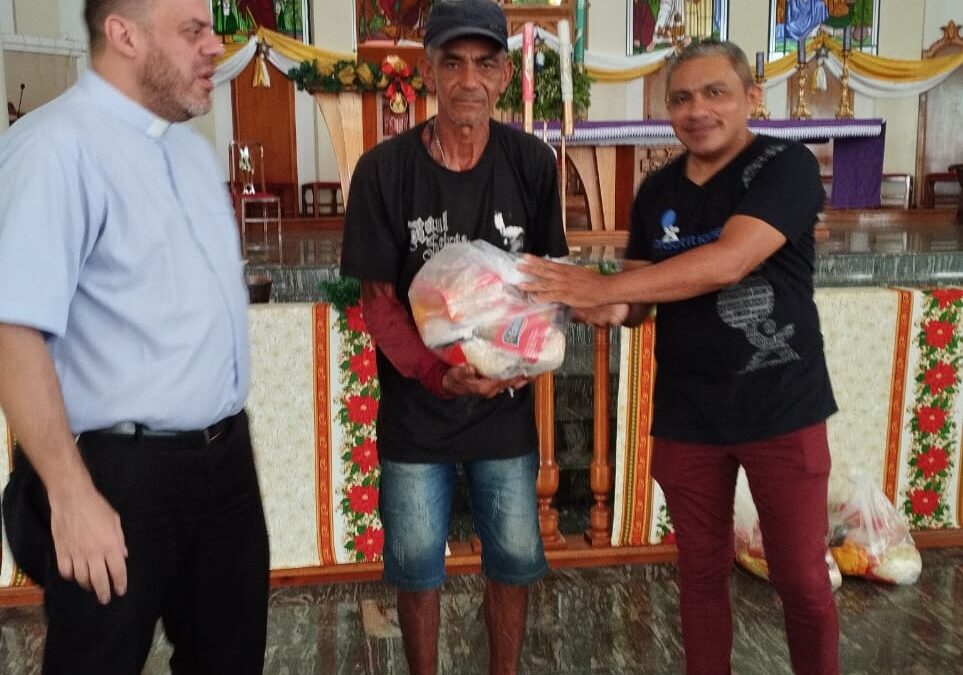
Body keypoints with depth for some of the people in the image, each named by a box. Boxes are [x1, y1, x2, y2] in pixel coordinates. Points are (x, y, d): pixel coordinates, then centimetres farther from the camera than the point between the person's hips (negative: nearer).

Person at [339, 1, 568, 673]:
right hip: (415, 404, -1)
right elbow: (377, 298, -7)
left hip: (506, 403, 2)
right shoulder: (384, 169, -10)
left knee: (515, 558, 11)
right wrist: (439, 375, -22)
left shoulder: (532, 162, -5)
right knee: (416, 565, 10)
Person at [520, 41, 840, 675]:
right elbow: (645, 296, 9)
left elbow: (728, 262, -26)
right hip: (685, 416, 4)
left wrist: (603, 286, -28)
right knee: (701, 570, 16)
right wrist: (614, 309, -15)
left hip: (782, 410, -4)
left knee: (803, 578, 7)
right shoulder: (657, 192, 7)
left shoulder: (787, 167, -11)